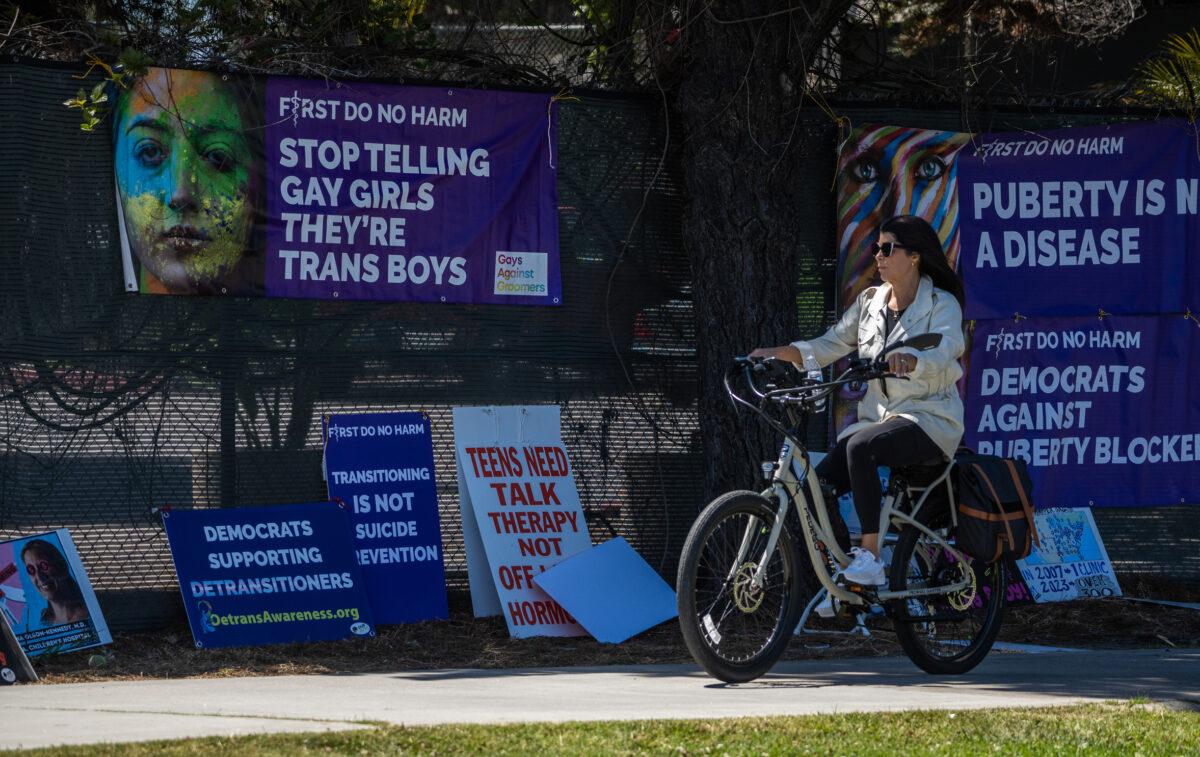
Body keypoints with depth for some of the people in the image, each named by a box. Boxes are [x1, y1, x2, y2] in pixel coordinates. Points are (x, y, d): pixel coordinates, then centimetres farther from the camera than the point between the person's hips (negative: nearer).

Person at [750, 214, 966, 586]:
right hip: (878, 415, 6)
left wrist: (910, 360, -48)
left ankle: (870, 556, -32)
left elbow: (943, 354, -25)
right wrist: (779, 352, -10)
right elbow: (831, 344, 7)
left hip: (929, 419, -6)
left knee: (860, 447, -35)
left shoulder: (942, 304, -6)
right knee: (820, 482, -17)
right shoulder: (870, 301, 12)